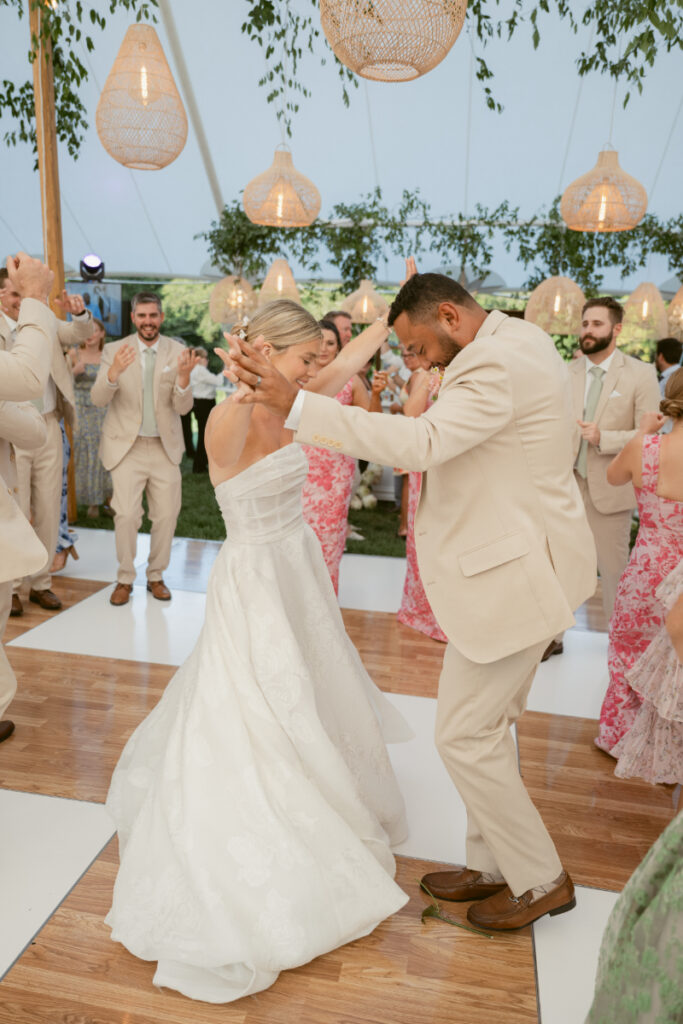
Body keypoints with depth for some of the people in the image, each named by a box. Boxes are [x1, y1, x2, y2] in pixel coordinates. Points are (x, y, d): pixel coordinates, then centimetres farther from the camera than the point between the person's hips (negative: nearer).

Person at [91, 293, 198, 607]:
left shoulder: (177, 352, 0)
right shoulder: (114, 350, -2)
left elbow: (183, 408, -5)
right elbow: (98, 399, -12)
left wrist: (184, 376, -25)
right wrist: (114, 372, -31)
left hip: (165, 447, 2)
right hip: (127, 446, -2)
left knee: (167, 514, 5)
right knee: (127, 514, -9)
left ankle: (156, 575, 24)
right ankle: (125, 578, 11)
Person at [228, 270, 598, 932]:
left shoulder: (497, 364, -22)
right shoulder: (518, 340, 12)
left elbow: (423, 443, -34)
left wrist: (294, 405, -37)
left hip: (511, 576, -11)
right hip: (517, 561, 11)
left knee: (465, 735, 2)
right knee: (487, 726, 19)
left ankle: (540, 880, 22)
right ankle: (491, 864, 36)